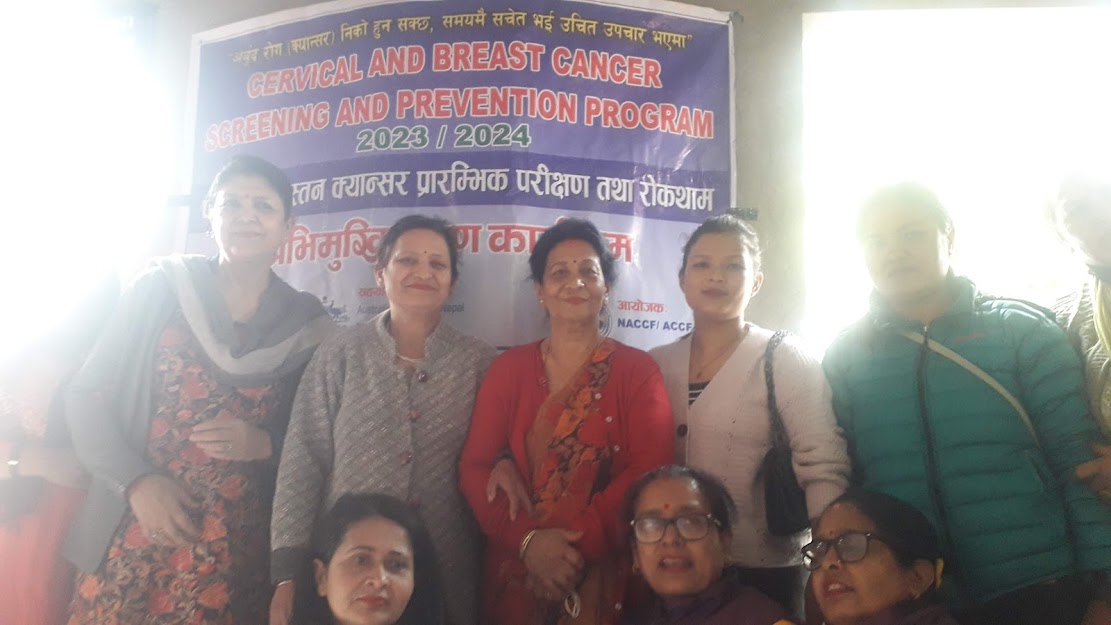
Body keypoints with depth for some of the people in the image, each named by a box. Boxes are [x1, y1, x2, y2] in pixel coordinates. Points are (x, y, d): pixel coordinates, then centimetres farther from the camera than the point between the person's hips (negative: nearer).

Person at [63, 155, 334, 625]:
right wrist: (137, 480, -9)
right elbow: (86, 394, 2)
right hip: (133, 530, 0)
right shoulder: (161, 289, 0)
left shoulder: (306, 324, 2)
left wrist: (265, 444, -11)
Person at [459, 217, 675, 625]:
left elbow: (649, 471, -10)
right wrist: (527, 539, -17)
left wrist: (578, 542, -19)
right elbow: (474, 466, -3)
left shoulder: (638, 370, -1)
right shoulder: (508, 368, 3)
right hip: (518, 572, 1)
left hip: (605, 575, -1)